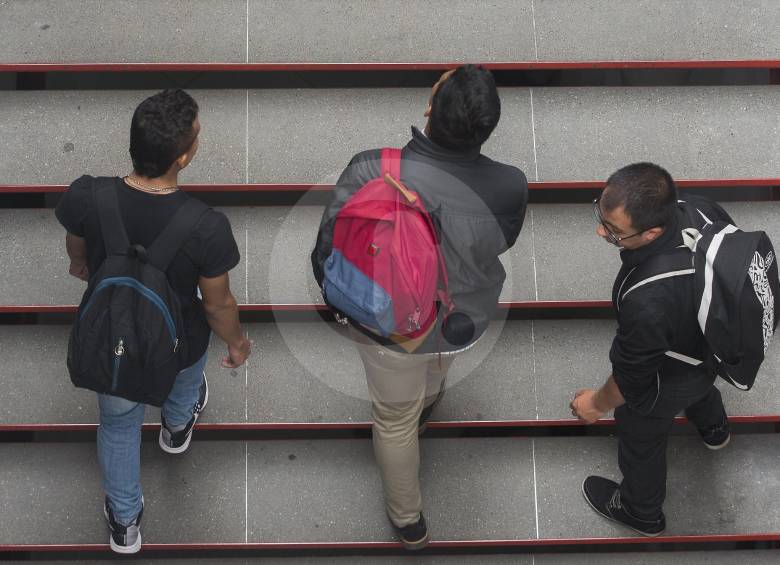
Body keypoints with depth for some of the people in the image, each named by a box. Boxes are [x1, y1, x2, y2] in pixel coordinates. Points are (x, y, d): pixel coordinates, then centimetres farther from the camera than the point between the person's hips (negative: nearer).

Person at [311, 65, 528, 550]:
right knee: (436, 366, 39)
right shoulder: (510, 187, -29)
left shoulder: (371, 172, -35)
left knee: (396, 419, 26)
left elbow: (327, 257, -22)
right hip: (467, 319, 2)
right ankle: (425, 407, 75)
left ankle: (409, 522, 51)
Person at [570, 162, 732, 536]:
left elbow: (632, 375, -29)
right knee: (700, 385, 41)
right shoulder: (702, 210, -31)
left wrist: (598, 404, -7)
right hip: (717, 339, 6)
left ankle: (642, 513, 58)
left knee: (641, 439, 27)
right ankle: (713, 428, 76)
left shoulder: (646, 302, -50)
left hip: (667, 382, -6)